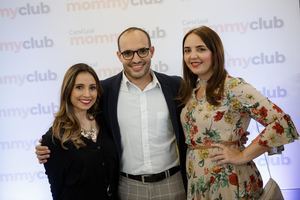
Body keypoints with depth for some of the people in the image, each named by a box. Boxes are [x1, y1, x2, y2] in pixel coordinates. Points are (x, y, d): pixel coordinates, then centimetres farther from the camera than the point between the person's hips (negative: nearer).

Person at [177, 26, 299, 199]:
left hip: (229, 183, -6)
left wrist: (242, 156, -16)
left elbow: (283, 124, -21)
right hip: (196, 184, 7)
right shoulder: (190, 91, 7)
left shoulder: (234, 88, -15)